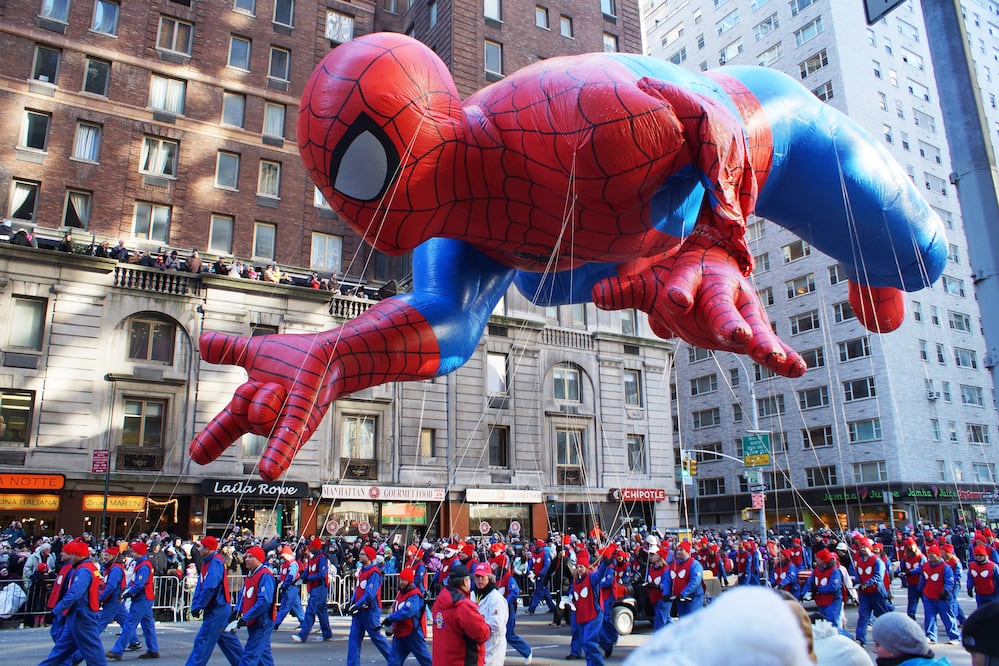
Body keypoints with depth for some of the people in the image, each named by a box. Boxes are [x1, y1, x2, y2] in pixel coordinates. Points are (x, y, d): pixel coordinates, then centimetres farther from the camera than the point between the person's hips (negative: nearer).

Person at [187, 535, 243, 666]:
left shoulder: (215, 563, -19)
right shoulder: (207, 562, 11)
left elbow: (209, 588, -27)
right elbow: (200, 586, 10)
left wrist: (198, 606, -18)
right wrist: (195, 605, 0)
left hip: (217, 609, -10)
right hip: (221, 608, 10)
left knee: (203, 641, -5)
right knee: (227, 638, 17)